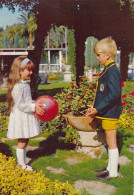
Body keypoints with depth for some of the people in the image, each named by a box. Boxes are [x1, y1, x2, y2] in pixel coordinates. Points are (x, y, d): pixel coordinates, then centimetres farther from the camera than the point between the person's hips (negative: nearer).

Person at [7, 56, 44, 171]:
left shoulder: (25, 84, 10)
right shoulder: (18, 87, -20)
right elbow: (20, 105, -22)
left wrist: (36, 105, 6)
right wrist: (34, 107, -19)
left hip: (27, 117, 9)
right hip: (21, 117, -9)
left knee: (25, 140, 16)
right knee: (22, 142, 1)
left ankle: (23, 162, 28)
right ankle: (22, 165, 14)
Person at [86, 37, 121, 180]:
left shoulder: (112, 71, -18)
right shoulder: (108, 70, 13)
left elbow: (114, 95, -25)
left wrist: (98, 109, -22)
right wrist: (96, 109, 20)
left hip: (110, 113, -10)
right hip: (107, 113, 10)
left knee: (111, 142, 0)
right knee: (110, 142, 17)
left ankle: (113, 172, 11)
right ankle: (110, 168, 30)